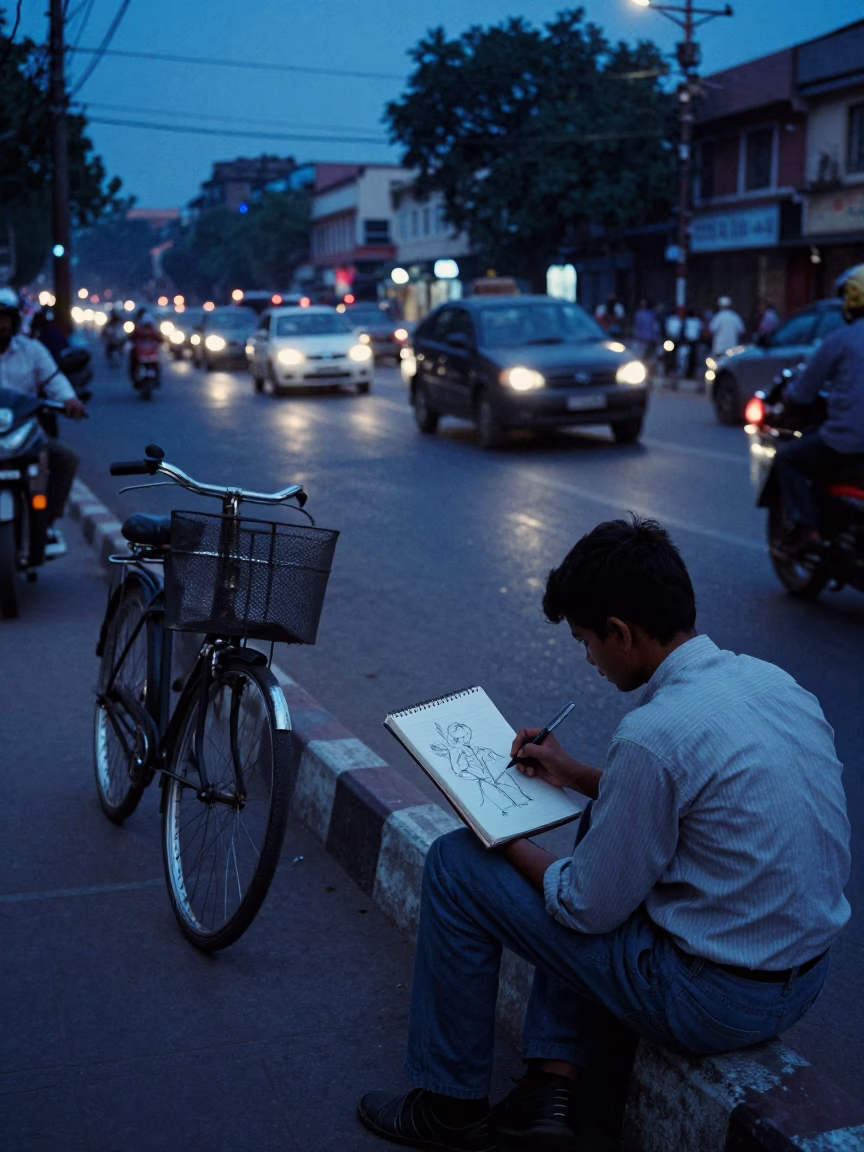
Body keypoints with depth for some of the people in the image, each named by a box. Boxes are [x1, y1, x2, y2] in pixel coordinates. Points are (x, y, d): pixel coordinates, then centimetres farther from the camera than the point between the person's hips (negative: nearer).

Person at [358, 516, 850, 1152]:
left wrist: (504, 839, 3)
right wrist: (583, 776, 17)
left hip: (712, 999, -8)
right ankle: (554, 1089, 21)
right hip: (807, 975, 8)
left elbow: (589, 909, -14)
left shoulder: (653, 735, -25)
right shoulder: (771, 678, 0)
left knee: (456, 864, 1)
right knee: (602, 824, 27)